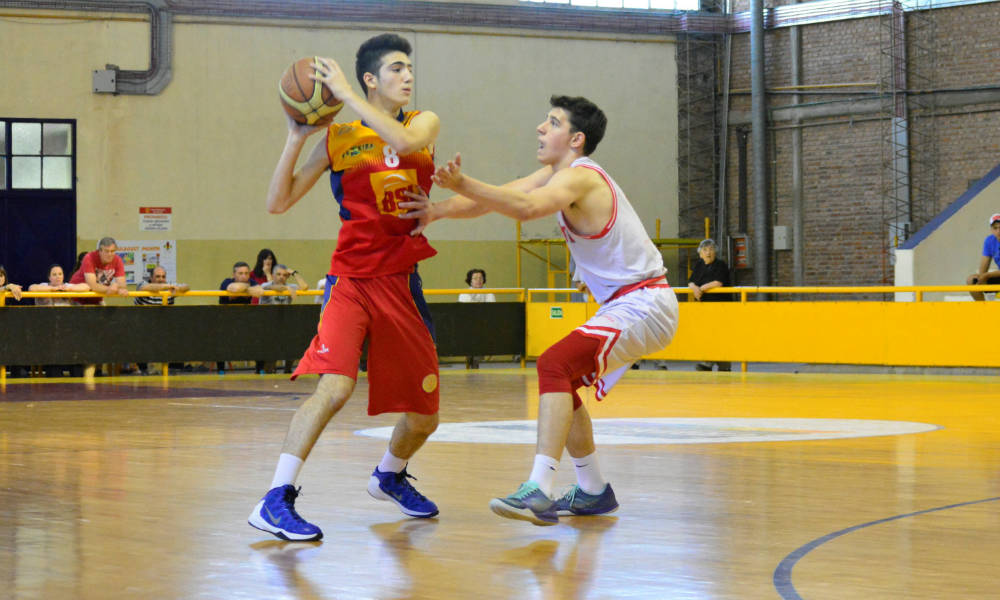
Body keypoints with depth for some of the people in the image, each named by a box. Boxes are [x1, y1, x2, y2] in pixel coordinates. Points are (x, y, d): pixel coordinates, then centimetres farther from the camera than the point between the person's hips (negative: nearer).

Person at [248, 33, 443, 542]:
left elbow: (404, 141, -21)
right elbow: (278, 203, -1)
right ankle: (275, 501, -24)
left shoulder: (424, 123, 5)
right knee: (335, 387, -27)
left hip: (403, 284, 4)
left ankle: (390, 476, 42)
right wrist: (296, 138, -11)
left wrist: (344, 93, -17)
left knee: (424, 415, 11)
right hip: (352, 280, -4)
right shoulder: (338, 139, 0)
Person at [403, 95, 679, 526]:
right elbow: (497, 197, 7)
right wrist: (439, 210, -8)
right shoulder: (556, 173, 13)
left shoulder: (580, 177, -17)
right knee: (561, 377, 19)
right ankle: (593, 492, 29)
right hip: (629, 306, 11)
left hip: (644, 307, -11)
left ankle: (539, 492, -35)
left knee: (555, 365, -25)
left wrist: (463, 185, -45)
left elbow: (526, 207, -37)